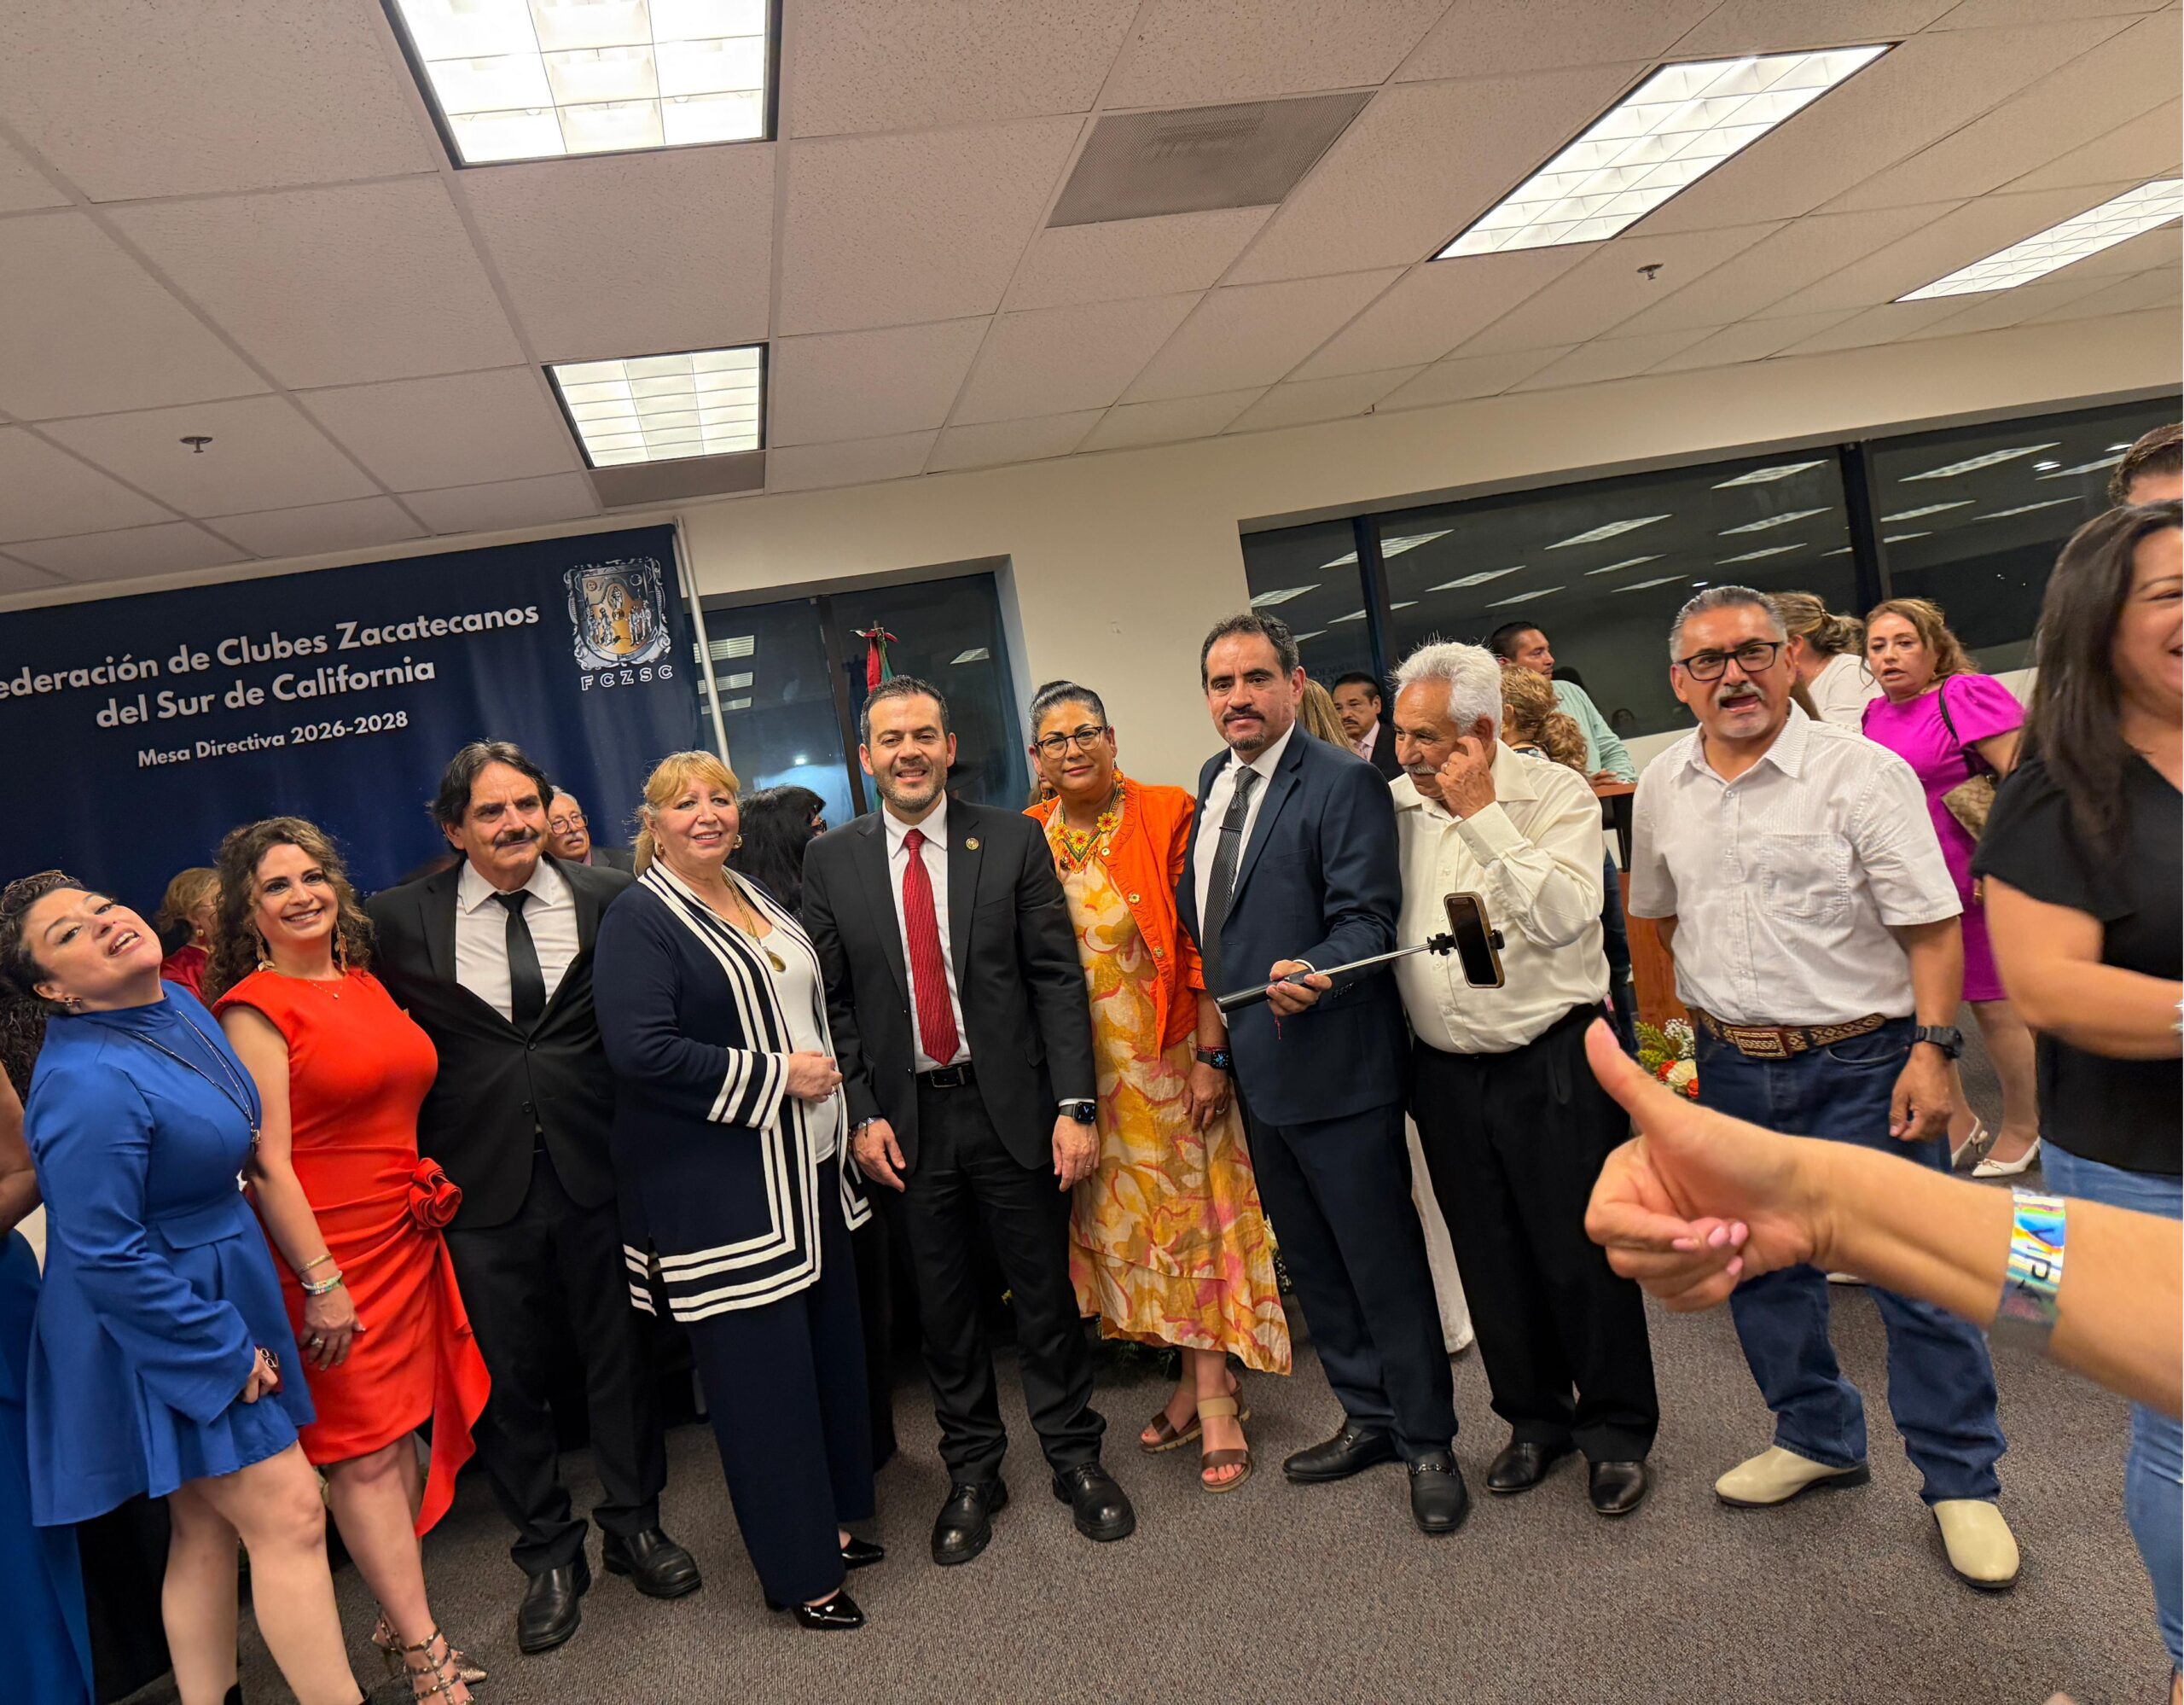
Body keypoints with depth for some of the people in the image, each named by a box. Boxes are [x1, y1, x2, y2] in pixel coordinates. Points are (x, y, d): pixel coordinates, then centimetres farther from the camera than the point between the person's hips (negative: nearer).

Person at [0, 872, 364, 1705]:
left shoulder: (179, 1006, 1)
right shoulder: (88, 1084, -26)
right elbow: (105, 1257, -24)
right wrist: (225, 1352, -16)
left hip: (220, 1284, 9)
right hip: (163, 1330, -9)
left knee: (207, 1532, 17)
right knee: (288, 1516, -2)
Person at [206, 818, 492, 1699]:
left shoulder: (366, 982, 10)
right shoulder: (254, 1006, -10)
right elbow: (268, 1163, -14)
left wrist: (431, 1213, 14)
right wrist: (320, 1282, -15)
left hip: (408, 1238, 7)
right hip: (328, 1251, -7)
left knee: (401, 1430, 13)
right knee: (363, 1450, 3)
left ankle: (401, 1621, 26)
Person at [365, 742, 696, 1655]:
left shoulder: (609, 899, -2)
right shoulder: (401, 919, -2)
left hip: (597, 1169, 0)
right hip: (481, 1182, 0)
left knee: (619, 1353, 13)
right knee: (510, 1374, 12)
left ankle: (634, 1524, 36)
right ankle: (548, 1554, 32)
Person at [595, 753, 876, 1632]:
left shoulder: (757, 897, 13)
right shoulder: (638, 919, -12)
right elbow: (641, 1049, -23)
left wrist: (829, 1077, 11)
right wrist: (777, 1076, -19)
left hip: (808, 1165, 8)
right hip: (719, 1188, -8)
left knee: (831, 1343, 15)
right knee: (762, 1367, 2)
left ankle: (834, 1520, 35)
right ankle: (799, 1569, 18)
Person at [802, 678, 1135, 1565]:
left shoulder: (1013, 841, -2)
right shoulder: (830, 861, 2)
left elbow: (1058, 977, -4)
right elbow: (829, 1000, 4)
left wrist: (1075, 1104, -10)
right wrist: (862, 1113, -5)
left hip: (1012, 1104, -1)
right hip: (905, 1118, 1)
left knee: (1046, 1292, 9)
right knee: (942, 1303, 13)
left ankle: (1075, 1458, 29)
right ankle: (972, 1473, 31)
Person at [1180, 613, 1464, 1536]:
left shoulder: (1344, 782, -14)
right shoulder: (1212, 782, 10)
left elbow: (1367, 917, -18)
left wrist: (1314, 971, -36)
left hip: (1334, 1067, -8)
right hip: (1254, 1067, 8)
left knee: (1383, 1259, 5)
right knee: (1310, 1257, 20)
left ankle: (1427, 1442, 24)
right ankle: (1369, 1417, 38)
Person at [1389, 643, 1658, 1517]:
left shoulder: (1556, 793, -8)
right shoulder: (1396, 805, 3)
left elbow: (1563, 916, -22)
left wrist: (1482, 815, -21)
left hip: (1551, 1062, -4)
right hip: (1445, 1071, 4)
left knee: (1581, 1255, 5)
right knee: (1491, 1259, 15)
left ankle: (1617, 1429, 26)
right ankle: (1535, 1418, 34)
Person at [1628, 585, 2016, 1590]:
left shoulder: (1861, 772, -11)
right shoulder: (1662, 790, 4)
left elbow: (1931, 925, -12)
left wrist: (1931, 1047, -18)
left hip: (1861, 1063, -5)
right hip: (1733, 1069, 5)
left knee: (1917, 1273, 2)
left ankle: (1961, 1483, 21)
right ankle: (1817, 1438, 37)